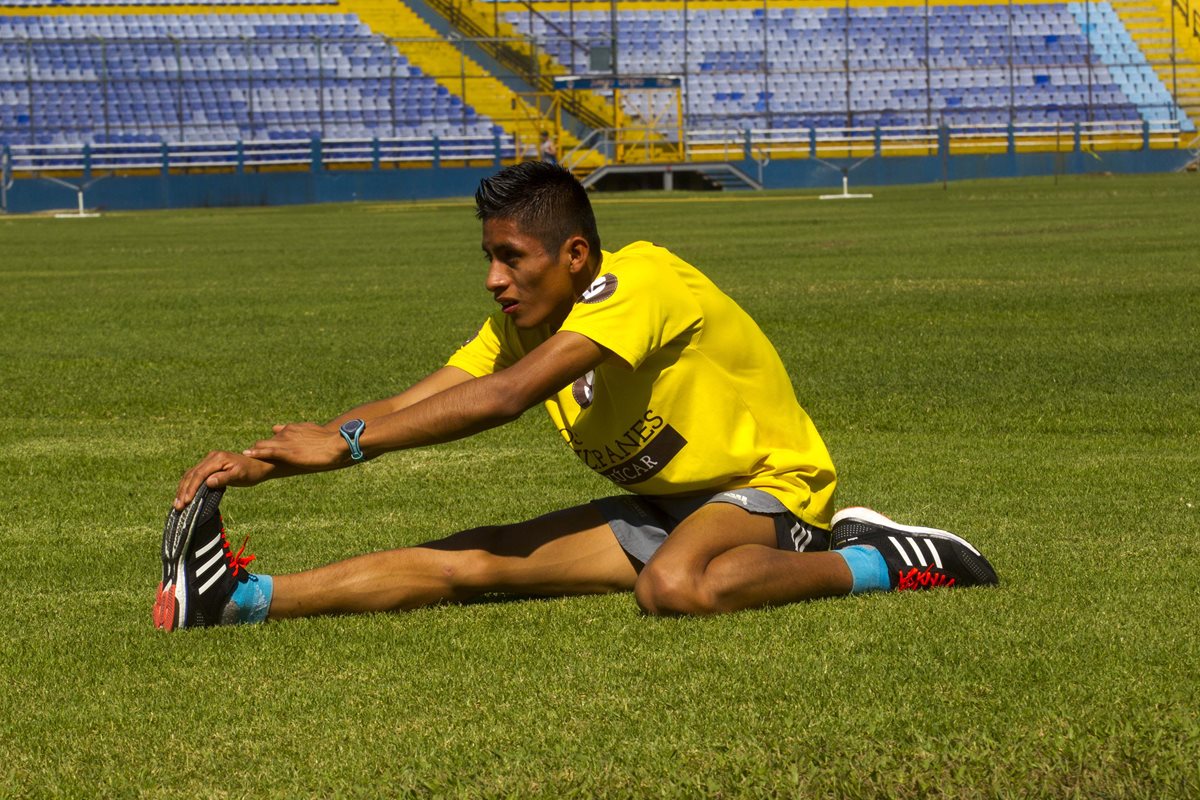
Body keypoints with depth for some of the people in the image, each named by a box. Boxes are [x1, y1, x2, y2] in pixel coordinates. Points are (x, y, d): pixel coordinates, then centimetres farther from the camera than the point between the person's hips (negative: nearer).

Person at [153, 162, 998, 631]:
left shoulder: (642, 284, -25)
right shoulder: (524, 321, 1)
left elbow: (505, 397, -33)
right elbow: (406, 405, 0)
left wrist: (347, 442, -29)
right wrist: (264, 460, -13)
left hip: (769, 486, -8)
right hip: (660, 507, 8)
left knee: (675, 586, -41)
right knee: (462, 560, -8)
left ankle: (885, 562, -24)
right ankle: (245, 596, -11)